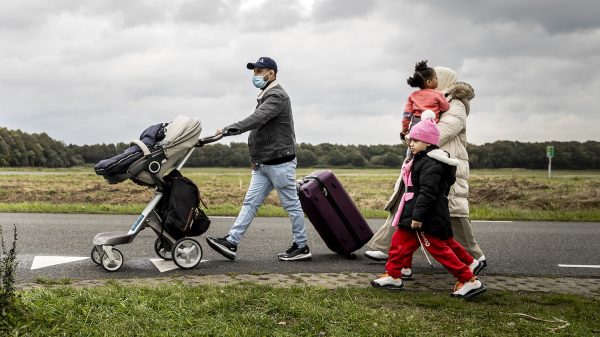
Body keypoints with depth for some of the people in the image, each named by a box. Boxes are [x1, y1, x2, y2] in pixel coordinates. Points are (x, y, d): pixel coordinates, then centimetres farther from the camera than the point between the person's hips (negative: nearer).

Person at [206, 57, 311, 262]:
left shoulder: (277, 96, -13)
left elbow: (257, 119, -28)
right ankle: (231, 242, 0)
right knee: (250, 202, 3)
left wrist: (229, 129, -36)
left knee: (291, 204, -1)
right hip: (263, 164, 9)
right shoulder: (266, 96, 20)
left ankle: (301, 247, 8)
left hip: (280, 163, -9)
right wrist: (256, 158, 16)